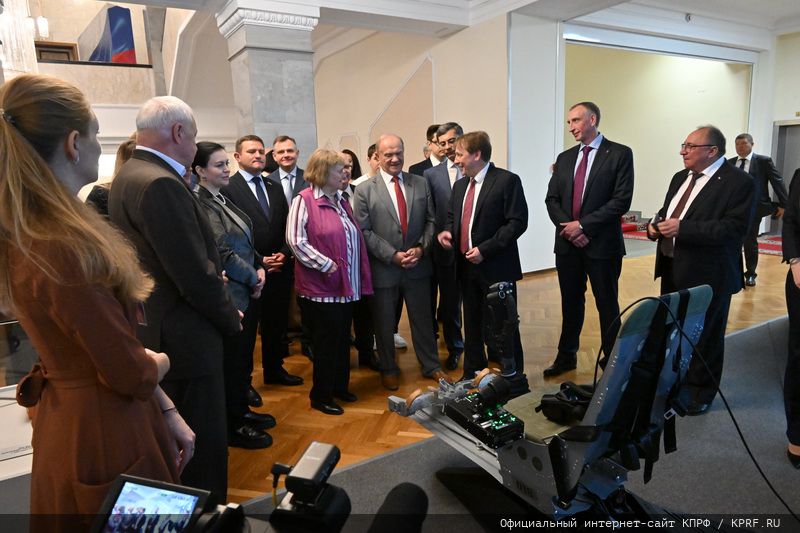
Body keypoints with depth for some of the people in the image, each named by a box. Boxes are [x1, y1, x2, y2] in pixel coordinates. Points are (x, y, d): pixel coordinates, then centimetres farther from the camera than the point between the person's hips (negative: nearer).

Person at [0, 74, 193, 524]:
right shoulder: (63, 250, -28)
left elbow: (112, 346, 4)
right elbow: (133, 373, -23)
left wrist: (167, 411, 6)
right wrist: (163, 361, 0)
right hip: (104, 435, -9)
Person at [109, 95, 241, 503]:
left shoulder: (128, 176, 10)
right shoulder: (161, 184, -23)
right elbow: (196, 276, -24)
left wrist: (210, 272, 8)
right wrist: (230, 319, -9)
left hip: (154, 329, 11)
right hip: (184, 338, -11)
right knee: (204, 443, 4)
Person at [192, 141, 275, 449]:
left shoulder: (221, 200, 11)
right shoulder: (200, 205, -17)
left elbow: (244, 243, 15)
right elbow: (223, 253, -21)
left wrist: (259, 267, 0)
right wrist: (253, 278, -10)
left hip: (242, 292, 9)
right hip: (227, 295, -9)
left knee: (241, 357, 19)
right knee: (233, 358, 4)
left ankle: (240, 412, 36)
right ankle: (232, 427, 21)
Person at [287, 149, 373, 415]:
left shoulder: (342, 201, 12)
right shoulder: (304, 200, -11)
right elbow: (295, 241, -19)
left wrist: (359, 278, 11)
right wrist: (327, 265, -19)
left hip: (346, 285, 7)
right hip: (321, 287, -7)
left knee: (343, 339, 16)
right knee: (327, 341, 3)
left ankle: (339, 386, 33)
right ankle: (320, 396, 20)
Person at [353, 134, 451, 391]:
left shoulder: (421, 184, 4)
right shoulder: (364, 190, -6)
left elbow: (431, 221, 5)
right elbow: (364, 231, -10)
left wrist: (421, 248, -11)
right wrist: (393, 255, -16)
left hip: (418, 265, 2)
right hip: (383, 268, -2)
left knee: (422, 318, 15)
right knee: (384, 322, 12)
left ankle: (431, 365, 33)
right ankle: (388, 369, 32)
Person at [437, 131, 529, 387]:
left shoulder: (507, 180, -9)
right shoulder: (460, 185, 13)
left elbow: (517, 222, -15)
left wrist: (485, 249, -19)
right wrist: (447, 231, 0)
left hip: (496, 267, -7)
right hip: (467, 266, 7)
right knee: (472, 323, 16)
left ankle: (513, 378, 16)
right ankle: (473, 373, 30)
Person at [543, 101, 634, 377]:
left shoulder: (620, 154, -4)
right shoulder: (564, 158, 11)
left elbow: (621, 200, -13)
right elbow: (552, 199, 8)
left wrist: (583, 225, -15)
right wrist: (568, 227, -9)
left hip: (602, 243, -4)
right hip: (567, 242, 5)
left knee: (607, 303, 6)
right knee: (570, 302, 14)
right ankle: (566, 355, 27)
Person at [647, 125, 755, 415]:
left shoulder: (739, 182, -14)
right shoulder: (680, 178, 12)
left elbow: (734, 228, -23)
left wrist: (682, 227, -27)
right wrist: (655, 224, -2)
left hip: (707, 274, -8)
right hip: (673, 269, 8)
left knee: (704, 336, 6)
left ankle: (700, 394, 24)